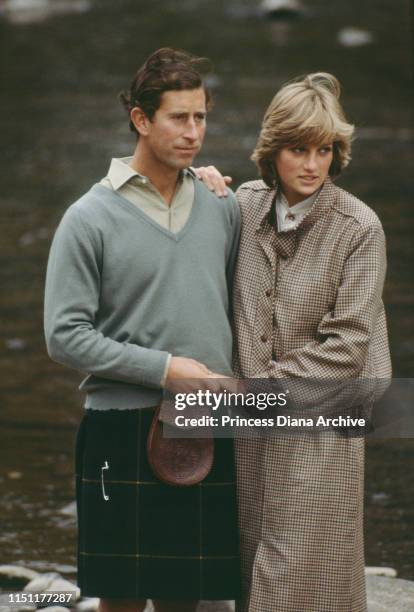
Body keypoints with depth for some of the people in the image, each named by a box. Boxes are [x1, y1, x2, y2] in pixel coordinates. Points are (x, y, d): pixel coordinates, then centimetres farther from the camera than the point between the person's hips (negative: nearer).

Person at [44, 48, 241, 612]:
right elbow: (65, 335, -10)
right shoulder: (91, 218, -5)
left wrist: (232, 380, 5)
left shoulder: (223, 209, 9)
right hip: (124, 434, -4)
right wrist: (166, 369, -13)